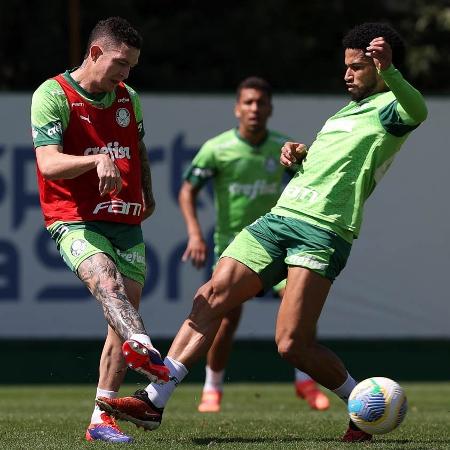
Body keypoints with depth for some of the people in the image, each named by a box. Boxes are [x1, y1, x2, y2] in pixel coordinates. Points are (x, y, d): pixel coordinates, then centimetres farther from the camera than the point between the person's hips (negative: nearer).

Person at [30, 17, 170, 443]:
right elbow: (49, 163, -19)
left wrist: (147, 194, 26)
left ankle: (101, 418, 7)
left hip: (126, 223, 7)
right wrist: (97, 159, -33)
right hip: (74, 220, -7)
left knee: (124, 320, 0)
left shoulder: (128, 98, 14)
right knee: (107, 281, -35)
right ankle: (143, 348, -65)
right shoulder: (52, 95, -7)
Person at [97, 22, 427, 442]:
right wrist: (294, 152, 13)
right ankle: (154, 400, -7)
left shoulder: (389, 108, 0)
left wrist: (388, 71, -44)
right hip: (279, 219, 8)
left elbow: (418, 111, -26)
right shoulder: (345, 111, 27)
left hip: (323, 232, -8)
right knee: (210, 298, -6)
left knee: (292, 345, -15)